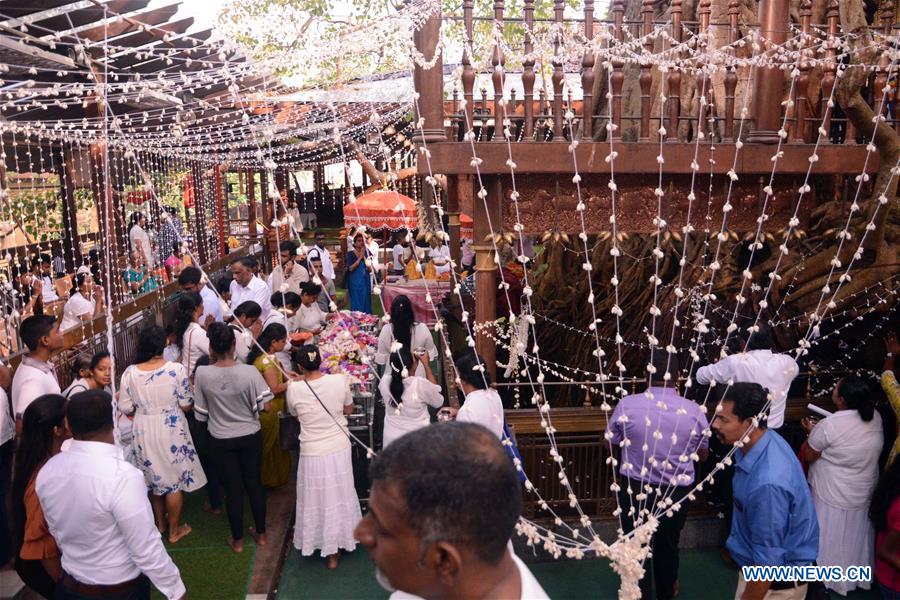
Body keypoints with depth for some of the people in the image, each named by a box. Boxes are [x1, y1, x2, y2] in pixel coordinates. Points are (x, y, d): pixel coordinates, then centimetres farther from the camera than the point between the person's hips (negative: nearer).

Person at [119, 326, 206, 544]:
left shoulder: (130, 373, -10)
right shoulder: (177, 369, -19)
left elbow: (125, 408, -4)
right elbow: (186, 405, -13)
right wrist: (183, 392, 7)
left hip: (143, 432, 4)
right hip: (170, 431, -3)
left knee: (154, 477, 22)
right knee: (174, 479, 12)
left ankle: (160, 523, 41)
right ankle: (174, 530, 24)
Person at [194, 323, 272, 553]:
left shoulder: (202, 374, -16)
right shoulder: (249, 371, -20)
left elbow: (201, 413, -6)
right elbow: (265, 406, -15)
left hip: (221, 439, 0)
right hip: (250, 436, 0)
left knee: (233, 487, 14)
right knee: (254, 483, 17)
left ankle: (237, 539, 27)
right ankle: (261, 533, 31)